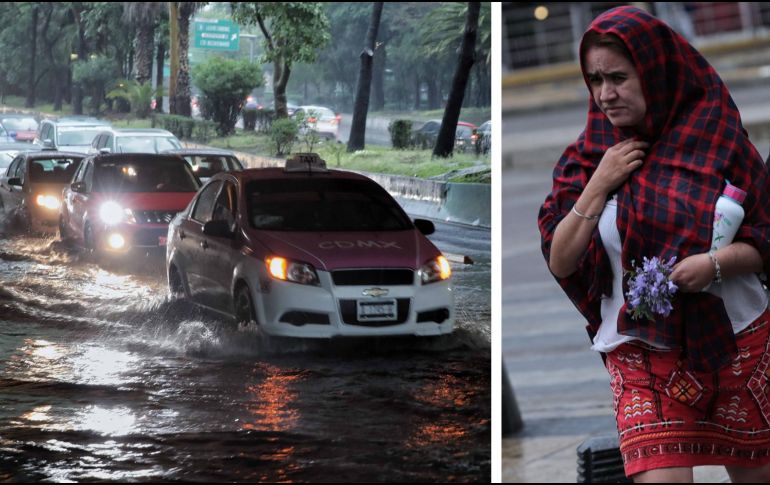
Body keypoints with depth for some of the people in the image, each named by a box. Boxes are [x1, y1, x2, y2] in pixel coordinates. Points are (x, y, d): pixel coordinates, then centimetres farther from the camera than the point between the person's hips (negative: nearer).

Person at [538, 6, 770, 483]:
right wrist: (599, 185, -11)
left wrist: (715, 263, -20)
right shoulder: (589, 157, 3)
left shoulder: (717, 139, -2)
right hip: (643, 353, 0)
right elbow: (560, 263, -2)